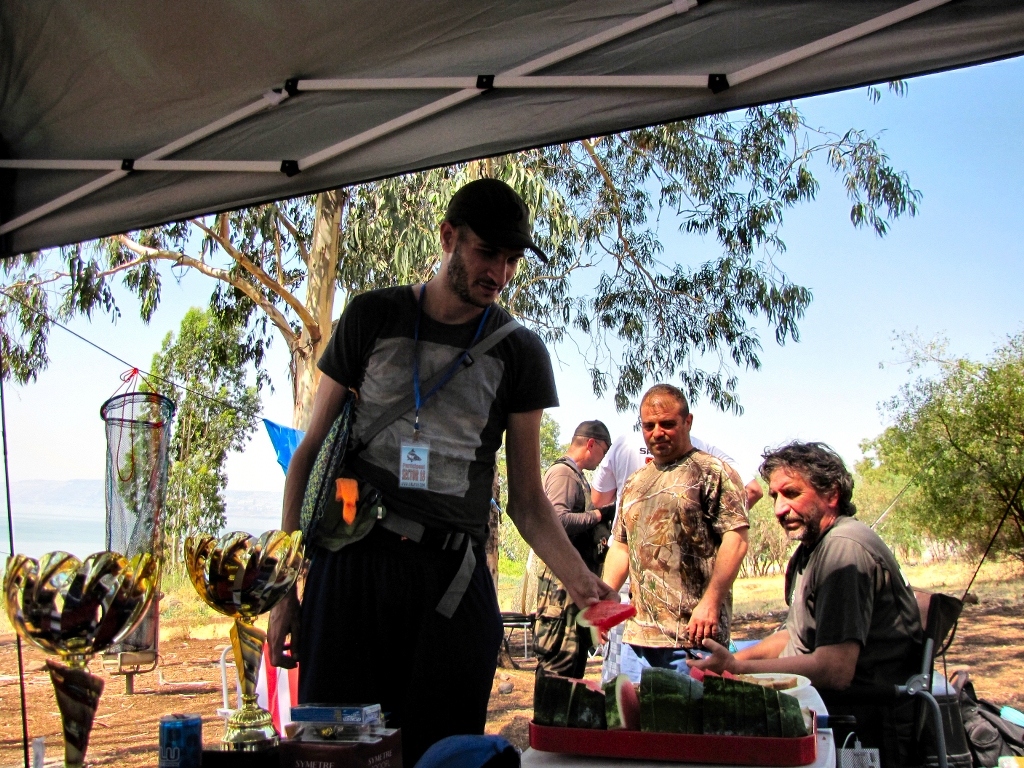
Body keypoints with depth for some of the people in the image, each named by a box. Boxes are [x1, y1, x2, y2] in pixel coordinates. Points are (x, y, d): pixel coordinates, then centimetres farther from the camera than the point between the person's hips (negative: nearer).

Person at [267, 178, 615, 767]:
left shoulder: (519, 353, 8)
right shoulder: (373, 318, 7)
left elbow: (527, 499, 8)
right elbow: (311, 451, 8)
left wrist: (580, 579, -11)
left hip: (453, 576, 0)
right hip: (350, 564, 0)